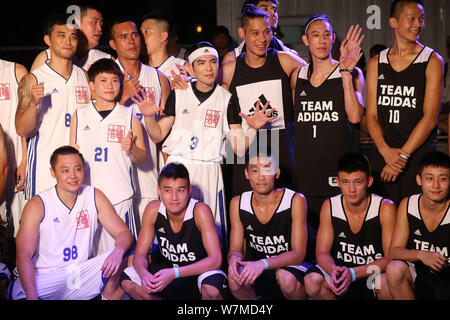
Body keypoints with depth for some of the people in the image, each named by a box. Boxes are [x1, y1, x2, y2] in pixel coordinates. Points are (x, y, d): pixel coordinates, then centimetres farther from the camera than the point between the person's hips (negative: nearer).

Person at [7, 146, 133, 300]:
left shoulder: (94, 197, 2)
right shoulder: (37, 205, -9)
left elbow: (123, 233, -1)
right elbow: (24, 255, -16)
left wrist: (118, 251, -27)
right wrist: (32, 296, -32)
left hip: (81, 275, 3)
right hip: (45, 279, -3)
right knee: (17, 292, -34)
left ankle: (110, 295, 2)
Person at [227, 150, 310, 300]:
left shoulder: (296, 201, -13)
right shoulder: (237, 203, -3)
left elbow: (298, 254, -17)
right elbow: (235, 249, -1)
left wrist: (263, 264, -34)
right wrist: (234, 258, -28)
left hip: (290, 267, -2)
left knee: (286, 277, -37)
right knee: (235, 278, -30)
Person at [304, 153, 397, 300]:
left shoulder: (385, 208, -12)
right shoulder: (329, 207, -3)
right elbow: (322, 252, -4)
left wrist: (353, 273, -30)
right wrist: (334, 270, -29)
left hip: (375, 273, -2)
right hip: (343, 272, 2)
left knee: (386, 283, -37)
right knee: (312, 281, -28)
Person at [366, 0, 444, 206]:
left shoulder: (432, 61, 1)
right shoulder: (376, 64, 11)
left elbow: (430, 118, -6)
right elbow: (371, 115, 6)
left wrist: (402, 154, -11)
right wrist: (386, 151, -10)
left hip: (419, 152, -2)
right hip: (382, 153, 3)